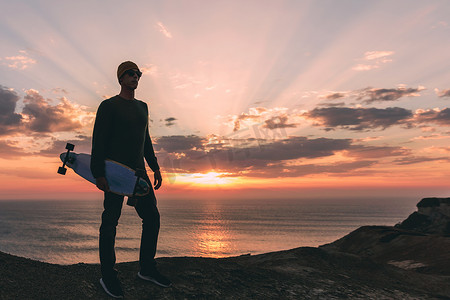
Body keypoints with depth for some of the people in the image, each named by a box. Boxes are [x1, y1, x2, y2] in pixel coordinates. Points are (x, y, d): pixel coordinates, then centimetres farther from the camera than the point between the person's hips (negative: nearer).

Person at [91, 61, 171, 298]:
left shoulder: (142, 107, 18)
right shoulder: (109, 106, -2)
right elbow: (99, 140, -9)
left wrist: (155, 167, 15)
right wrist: (98, 173, -18)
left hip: (138, 172, 7)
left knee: (152, 217, 3)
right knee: (110, 222, -2)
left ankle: (147, 269, 15)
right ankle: (108, 276, 9)